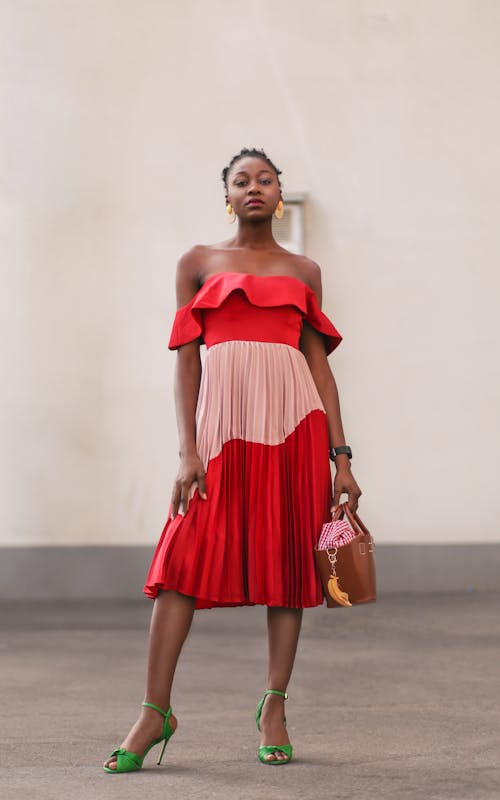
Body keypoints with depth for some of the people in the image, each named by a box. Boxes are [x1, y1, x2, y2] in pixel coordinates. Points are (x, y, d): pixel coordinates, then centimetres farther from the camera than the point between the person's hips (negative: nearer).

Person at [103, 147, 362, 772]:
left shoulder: (303, 271, 15)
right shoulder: (198, 264, 12)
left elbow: (320, 364, 11)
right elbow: (186, 361, 6)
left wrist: (341, 457, 4)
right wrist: (188, 451, -4)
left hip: (294, 418, 2)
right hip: (224, 417, -1)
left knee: (288, 556, 2)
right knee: (185, 556, -9)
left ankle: (274, 708, 12)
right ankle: (155, 711, -3)